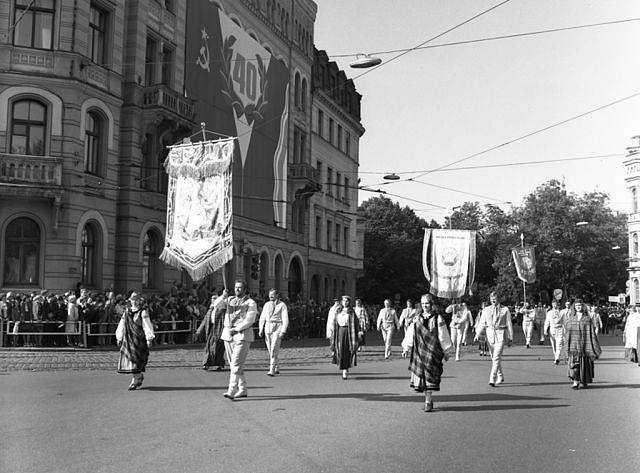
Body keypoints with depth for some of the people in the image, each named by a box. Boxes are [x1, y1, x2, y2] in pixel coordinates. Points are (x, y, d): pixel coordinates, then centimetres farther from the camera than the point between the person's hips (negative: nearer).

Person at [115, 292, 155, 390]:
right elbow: (122, 326, 17)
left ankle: (136, 379, -2)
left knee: (136, 358, -10)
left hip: (139, 339, -5)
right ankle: (139, 376, 22)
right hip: (128, 339, 5)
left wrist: (149, 339, -16)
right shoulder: (127, 312, 12)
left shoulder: (143, 312, -4)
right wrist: (119, 338, 14)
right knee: (128, 357, 4)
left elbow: (147, 326, -10)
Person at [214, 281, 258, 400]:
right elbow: (216, 305, 0)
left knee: (236, 364, -13)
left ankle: (231, 391, -17)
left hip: (243, 335, -6)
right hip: (228, 336, 6)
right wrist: (223, 296, -18)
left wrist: (235, 329, -16)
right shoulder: (230, 300, 13)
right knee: (233, 365, 9)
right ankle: (242, 390, 17)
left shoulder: (250, 303, -2)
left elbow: (249, 321, -11)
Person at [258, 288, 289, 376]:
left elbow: (285, 320, -8)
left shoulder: (282, 305, -4)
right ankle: (277, 368, 22)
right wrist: (261, 329, 4)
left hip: (277, 329, -5)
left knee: (274, 350, -13)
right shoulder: (267, 305, 11)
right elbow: (262, 318, 14)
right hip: (267, 328, 5)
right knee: (270, 350, 8)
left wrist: (283, 332, -17)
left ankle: (272, 370, -15)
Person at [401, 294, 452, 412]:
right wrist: (406, 348, 3)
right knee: (421, 375, 3)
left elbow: (443, 336, 2)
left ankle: (428, 402, -5)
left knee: (430, 377, -8)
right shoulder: (417, 319, 9)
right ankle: (428, 399, 18)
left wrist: (445, 351, 2)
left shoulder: (438, 319, 0)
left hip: (433, 351, -3)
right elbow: (410, 334, 9)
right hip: (419, 351, 4)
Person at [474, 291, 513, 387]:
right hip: (490, 334, 4)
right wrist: (478, 334, -6)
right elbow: (482, 324, 9)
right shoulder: (486, 310, 9)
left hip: (500, 335, -4)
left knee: (496, 357, -14)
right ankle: (500, 377, 30)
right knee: (493, 358, 13)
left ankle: (492, 379, -17)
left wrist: (510, 338, 2)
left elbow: (509, 325, 3)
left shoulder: (505, 310, 1)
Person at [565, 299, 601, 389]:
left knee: (585, 363, 7)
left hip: (584, 344, -1)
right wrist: (567, 346, 8)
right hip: (574, 345, 1)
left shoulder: (587, 319, 1)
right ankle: (576, 381, -9)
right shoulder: (571, 318, 8)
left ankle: (585, 380, 27)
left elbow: (591, 333, -1)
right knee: (574, 362, -10)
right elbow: (568, 333, 10)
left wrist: (594, 347, -5)